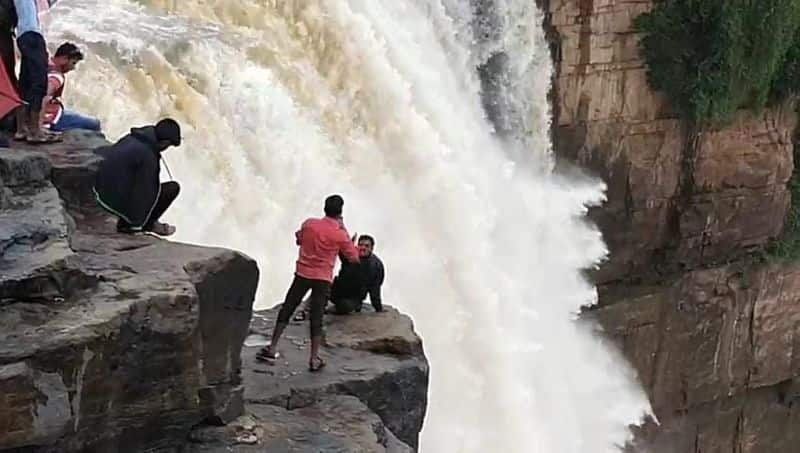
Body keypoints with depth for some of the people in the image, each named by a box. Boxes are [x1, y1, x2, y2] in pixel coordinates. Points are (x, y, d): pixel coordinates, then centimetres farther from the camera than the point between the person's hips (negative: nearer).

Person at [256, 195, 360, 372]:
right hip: (323, 279, -2)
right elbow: (354, 258, 1)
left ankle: (272, 349, 10)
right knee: (317, 318, 3)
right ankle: (314, 359, 4)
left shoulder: (309, 224, -2)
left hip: (303, 274, 2)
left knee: (286, 310, 10)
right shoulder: (341, 234, -10)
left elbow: (299, 240, 17)